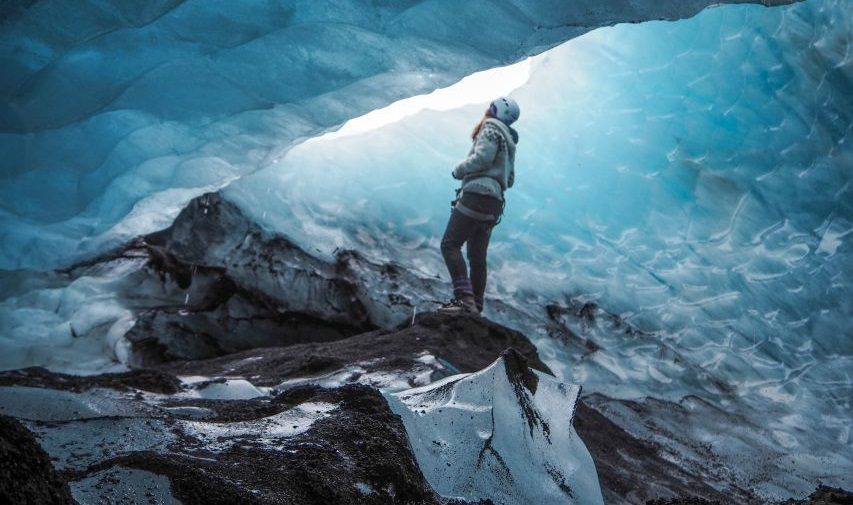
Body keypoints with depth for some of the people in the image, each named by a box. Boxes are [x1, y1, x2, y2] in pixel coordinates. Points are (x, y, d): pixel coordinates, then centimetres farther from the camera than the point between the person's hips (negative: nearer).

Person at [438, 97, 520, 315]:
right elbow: (509, 180, 28)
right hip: (494, 202, 10)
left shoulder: (491, 129, -1)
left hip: (477, 196, -10)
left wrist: (458, 170, -2)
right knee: (477, 256, 8)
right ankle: (476, 307, 6)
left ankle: (465, 298, -28)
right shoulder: (508, 141, 27)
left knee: (450, 245, -16)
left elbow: (482, 157, -17)